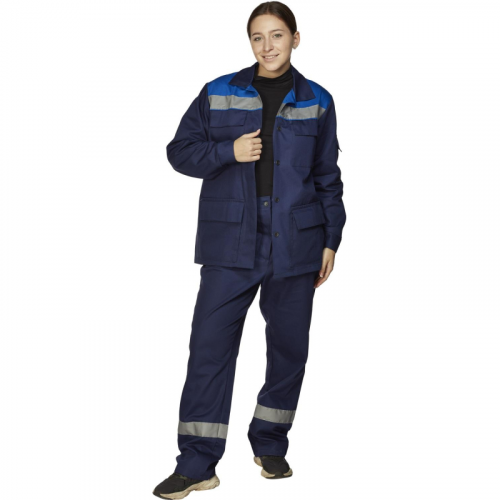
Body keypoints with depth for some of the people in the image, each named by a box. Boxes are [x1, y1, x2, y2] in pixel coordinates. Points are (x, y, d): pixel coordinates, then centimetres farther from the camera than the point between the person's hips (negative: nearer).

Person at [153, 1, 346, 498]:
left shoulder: (316, 102, 8)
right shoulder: (217, 94, 5)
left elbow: (328, 177, 12)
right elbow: (180, 151, 7)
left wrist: (331, 239, 8)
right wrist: (229, 151, -10)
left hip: (295, 246, 2)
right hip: (231, 244, -1)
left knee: (290, 346, 8)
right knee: (209, 345, -5)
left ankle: (270, 446, 27)